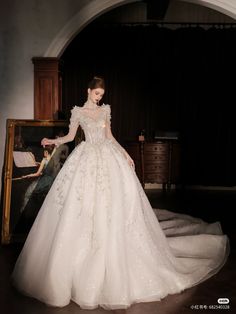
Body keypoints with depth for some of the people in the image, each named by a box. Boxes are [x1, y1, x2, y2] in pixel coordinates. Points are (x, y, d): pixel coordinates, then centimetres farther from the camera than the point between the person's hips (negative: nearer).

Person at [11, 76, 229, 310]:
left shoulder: (105, 110, 14)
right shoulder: (78, 112, 7)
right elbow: (70, 136, 7)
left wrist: (124, 153, 10)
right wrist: (52, 141, -10)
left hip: (109, 157, 2)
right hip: (88, 158, -2)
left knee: (115, 203, -2)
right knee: (85, 204, -5)